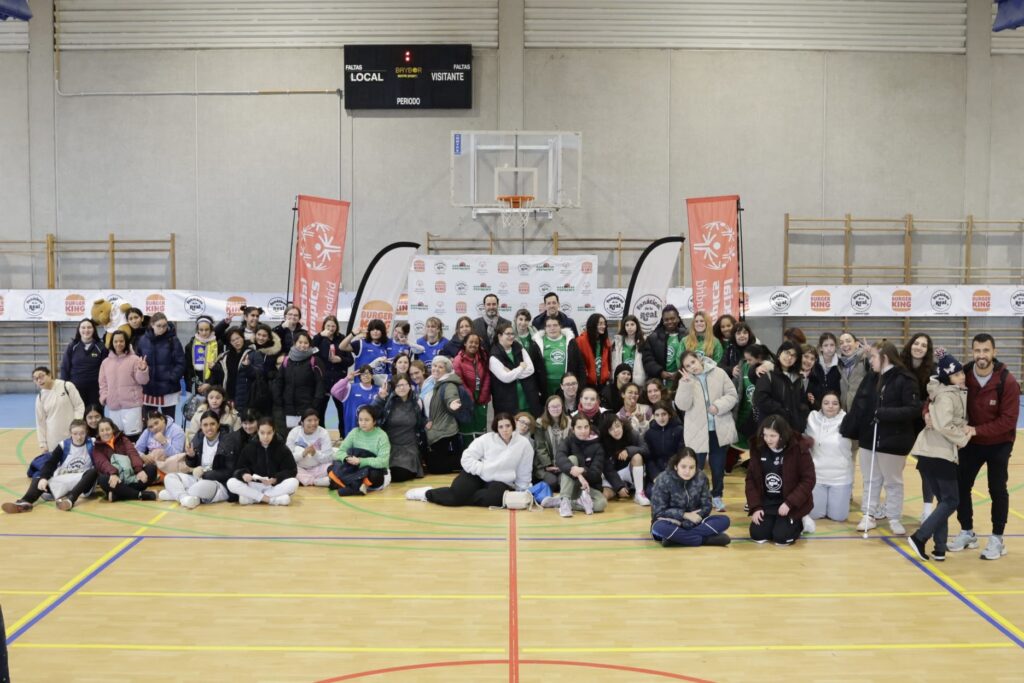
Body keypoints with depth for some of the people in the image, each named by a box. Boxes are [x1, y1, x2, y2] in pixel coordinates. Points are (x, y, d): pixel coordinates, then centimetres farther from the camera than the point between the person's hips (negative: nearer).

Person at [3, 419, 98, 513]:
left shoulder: (91, 445, 0)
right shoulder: (63, 445, 2)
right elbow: (50, 463, -6)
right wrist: (43, 478, -24)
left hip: (83, 481, -2)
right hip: (62, 482, 2)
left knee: (93, 472, -32)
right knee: (37, 479, -17)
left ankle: (70, 498, -50)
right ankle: (25, 502, -48)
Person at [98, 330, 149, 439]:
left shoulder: (134, 359, -2)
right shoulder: (105, 362, 11)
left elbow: (142, 381, -6)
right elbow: (103, 383, 14)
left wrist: (143, 370, -24)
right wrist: (104, 397, 1)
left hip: (131, 404, -5)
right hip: (113, 406, 5)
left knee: (132, 435, -6)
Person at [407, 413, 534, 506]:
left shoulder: (524, 444, -5)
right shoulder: (486, 439, -4)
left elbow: (524, 473, 2)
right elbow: (467, 458, -7)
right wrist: (483, 469, -17)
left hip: (501, 483, 1)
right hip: (476, 476, 0)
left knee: (496, 497, -36)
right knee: (455, 494, -27)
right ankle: (428, 493, 3)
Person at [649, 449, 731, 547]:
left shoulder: (701, 478, -7)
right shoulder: (663, 480, -16)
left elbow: (706, 507, -5)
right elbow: (659, 512, -15)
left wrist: (686, 523, -20)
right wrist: (685, 515, -20)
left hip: (692, 523, 4)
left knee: (724, 520, -19)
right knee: (659, 527, -39)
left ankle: (677, 537, -28)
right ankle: (706, 539, -30)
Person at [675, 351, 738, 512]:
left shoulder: (719, 373, -3)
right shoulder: (685, 380, -2)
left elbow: (732, 395, -1)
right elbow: (682, 405, -14)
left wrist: (719, 406, -17)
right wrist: (686, 384, -25)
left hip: (719, 430, 1)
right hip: (697, 432, -1)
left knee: (718, 466, 12)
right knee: (696, 467, 1)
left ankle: (717, 496, 28)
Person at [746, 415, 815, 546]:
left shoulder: (799, 448, -16)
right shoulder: (757, 448, -5)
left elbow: (808, 480, -14)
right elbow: (750, 478, 1)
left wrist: (789, 503, -22)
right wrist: (755, 507, -9)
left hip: (791, 504, -4)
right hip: (766, 502, 4)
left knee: (781, 537, -18)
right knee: (757, 535, -12)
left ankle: (799, 523, 14)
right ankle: (773, 521, 20)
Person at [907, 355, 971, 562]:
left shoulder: (957, 393, 16)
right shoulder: (946, 396, -14)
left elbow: (957, 421, 22)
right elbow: (944, 426, -25)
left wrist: (963, 428, 1)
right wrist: (963, 437, -10)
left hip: (931, 453, 9)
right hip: (939, 454, -9)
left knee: (944, 500, 12)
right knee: (951, 501, -3)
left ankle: (939, 548, 12)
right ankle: (920, 538, -8)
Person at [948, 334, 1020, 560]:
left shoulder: (1007, 382, -21)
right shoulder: (964, 374, -12)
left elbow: (1008, 420, -22)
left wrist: (976, 430, -28)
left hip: (999, 443, -3)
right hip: (971, 441, 3)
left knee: (997, 489, 2)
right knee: (961, 485, 6)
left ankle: (997, 539, 16)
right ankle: (967, 532, 23)